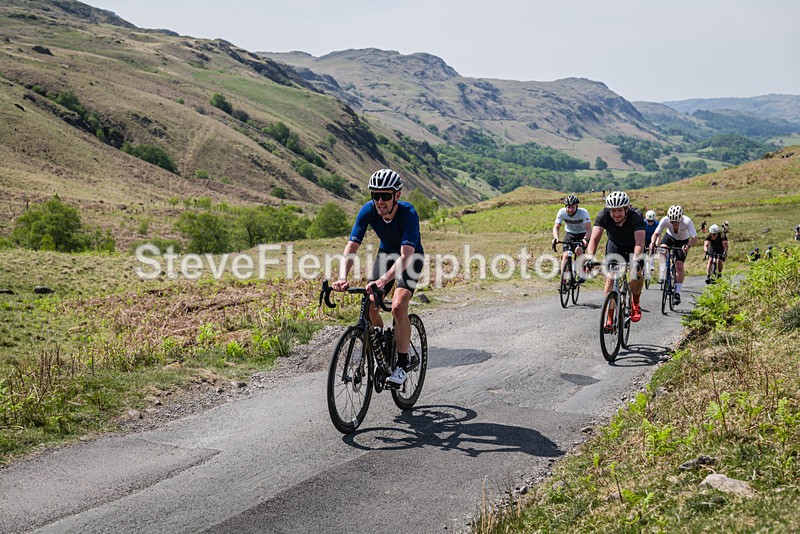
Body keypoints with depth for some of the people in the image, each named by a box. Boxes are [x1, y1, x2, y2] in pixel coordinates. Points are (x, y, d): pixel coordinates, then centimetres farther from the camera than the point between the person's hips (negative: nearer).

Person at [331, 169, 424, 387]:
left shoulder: (408, 214, -35)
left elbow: (406, 256, -45)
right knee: (369, 305, -11)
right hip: (386, 253, 4)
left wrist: (383, 280, -60)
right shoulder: (368, 210, -23)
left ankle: (402, 365, -10)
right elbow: (352, 246, -27)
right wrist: (343, 277, -44)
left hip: (411, 258, -4)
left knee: (398, 306, -24)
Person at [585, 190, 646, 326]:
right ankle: (608, 318, -7)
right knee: (610, 277, -14)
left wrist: (635, 260, -62)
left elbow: (639, 241, -45)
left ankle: (636, 305, 2)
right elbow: (594, 238, -38)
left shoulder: (636, 216, -35)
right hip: (615, 245, 2)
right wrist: (589, 257, -54)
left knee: (636, 272, -25)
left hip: (633, 246, -2)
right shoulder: (603, 215, -30)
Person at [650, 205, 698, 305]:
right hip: (670, 237, 2)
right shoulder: (665, 220, -31)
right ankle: (663, 273, -17)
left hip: (682, 241, -2)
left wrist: (688, 246, -62)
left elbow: (694, 237, -43)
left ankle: (677, 293, -4)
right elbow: (656, 233, -35)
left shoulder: (687, 221, -36)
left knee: (679, 266, -11)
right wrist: (653, 243, -55)